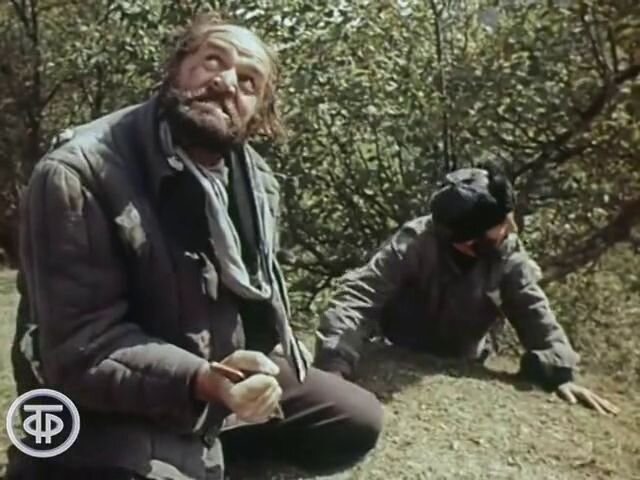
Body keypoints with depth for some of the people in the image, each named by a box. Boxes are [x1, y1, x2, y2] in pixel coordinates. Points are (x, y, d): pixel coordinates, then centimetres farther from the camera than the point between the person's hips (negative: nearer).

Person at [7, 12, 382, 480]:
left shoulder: (255, 177, 1)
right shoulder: (78, 174, -21)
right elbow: (79, 347, -24)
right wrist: (203, 380, -35)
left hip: (232, 376, 8)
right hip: (115, 411, -7)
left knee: (359, 420, 10)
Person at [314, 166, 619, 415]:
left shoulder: (508, 253, -20)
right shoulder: (413, 245, -32)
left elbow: (534, 313, -17)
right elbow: (360, 295, -39)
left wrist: (561, 373, -30)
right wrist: (334, 366, -52)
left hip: (463, 370, 3)